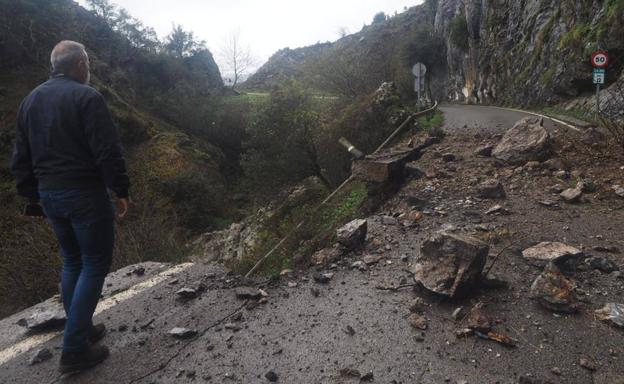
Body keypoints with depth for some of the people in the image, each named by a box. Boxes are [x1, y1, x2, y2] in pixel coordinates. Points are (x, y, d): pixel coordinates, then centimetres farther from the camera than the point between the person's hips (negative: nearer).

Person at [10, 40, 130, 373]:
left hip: (49, 195, 8)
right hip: (85, 194, -7)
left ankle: (82, 330, 27)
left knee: (72, 261, 19)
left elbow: (20, 157, 14)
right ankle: (74, 349, 3)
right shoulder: (86, 97, -11)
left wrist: (32, 195, 19)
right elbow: (108, 152, -18)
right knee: (95, 264, 1)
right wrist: (121, 191, -10)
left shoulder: (31, 100, 12)